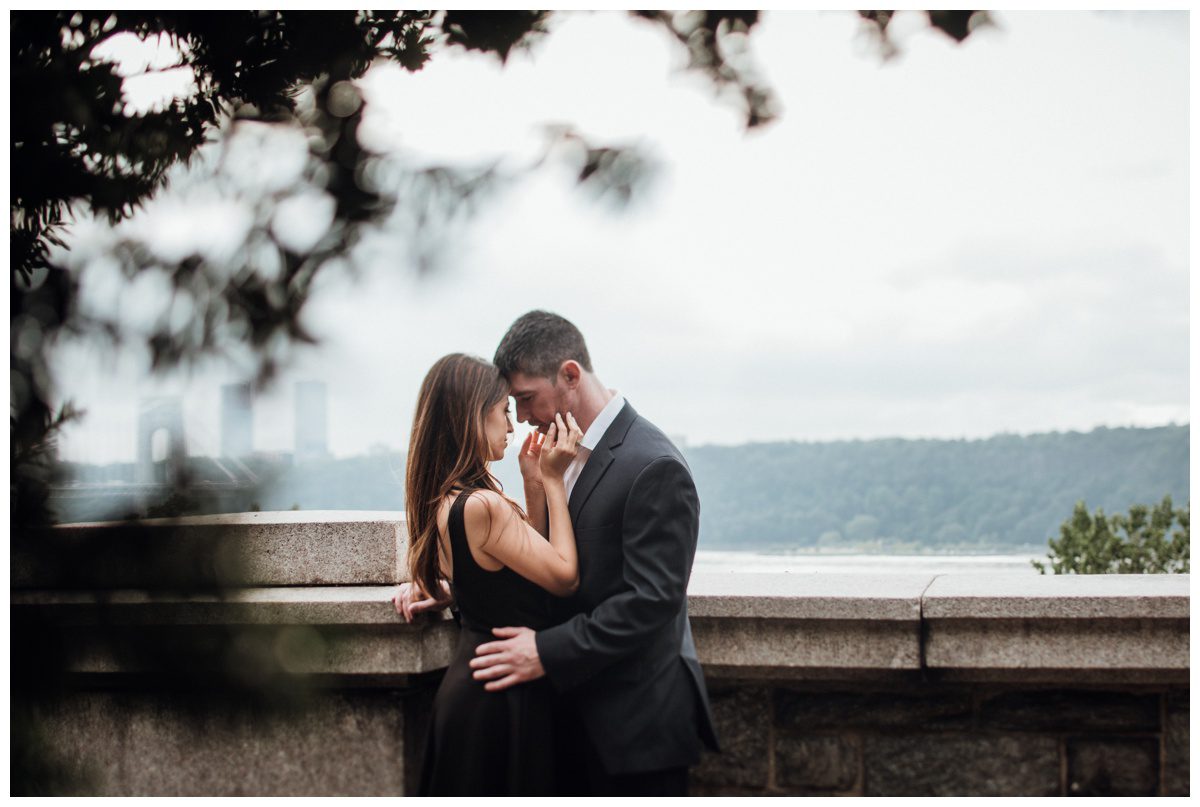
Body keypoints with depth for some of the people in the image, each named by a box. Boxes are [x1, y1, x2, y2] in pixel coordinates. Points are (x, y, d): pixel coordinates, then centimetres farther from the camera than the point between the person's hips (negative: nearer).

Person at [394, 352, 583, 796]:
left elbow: (535, 557, 10)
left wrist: (535, 483, 3)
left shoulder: (446, 498, 6)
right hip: (503, 697, -10)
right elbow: (565, 576, -15)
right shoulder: (481, 506, -24)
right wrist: (553, 480, -11)